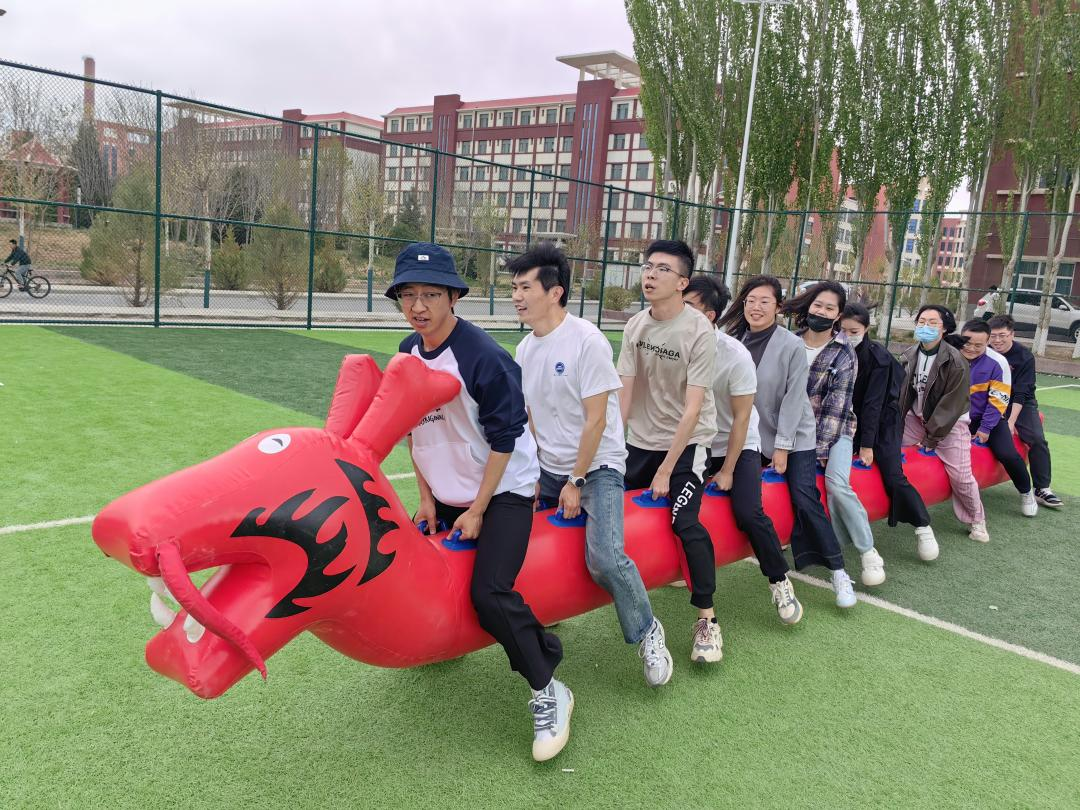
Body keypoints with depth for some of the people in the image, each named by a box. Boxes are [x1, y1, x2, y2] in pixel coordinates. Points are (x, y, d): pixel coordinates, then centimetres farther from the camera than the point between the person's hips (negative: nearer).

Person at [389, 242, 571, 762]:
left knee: (489, 594, -19)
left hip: (503, 490, -7)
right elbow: (413, 431, 9)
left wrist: (478, 509, -13)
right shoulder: (408, 354, -1)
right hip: (446, 494, 8)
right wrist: (426, 496, 5)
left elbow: (504, 439, -19)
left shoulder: (484, 357, -24)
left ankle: (549, 691, -2)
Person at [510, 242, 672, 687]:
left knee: (605, 559, -23)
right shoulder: (525, 349, 5)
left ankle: (647, 631, 5)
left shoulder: (587, 340, -16)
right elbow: (530, 417, 10)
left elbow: (596, 420, -17)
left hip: (598, 466, -7)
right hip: (548, 467, 7)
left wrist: (576, 482, -14)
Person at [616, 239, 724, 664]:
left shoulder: (699, 331, -15)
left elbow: (692, 408, -16)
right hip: (640, 441, 6)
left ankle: (707, 618, -2)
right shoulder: (636, 325, -1)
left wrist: (666, 470, -15)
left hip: (688, 442, -5)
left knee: (685, 522, -20)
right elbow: (624, 394, -4)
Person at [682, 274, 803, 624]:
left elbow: (742, 417, -13)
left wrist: (727, 471, -11)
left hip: (738, 446, -3)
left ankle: (780, 582, 4)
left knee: (748, 514, -19)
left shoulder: (736, 356, -20)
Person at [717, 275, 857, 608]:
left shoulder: (792, 346, -14)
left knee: (805, 499, -12)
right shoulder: (735, 341, -4)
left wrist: (782, 447, -12)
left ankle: (838, 572, 0)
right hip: (753, 435, 4)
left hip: (795, 437, -4)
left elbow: (793, 399, -13)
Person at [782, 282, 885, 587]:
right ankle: (843, 544, -1)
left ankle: (868, 552, -8)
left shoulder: (844, 353, -7)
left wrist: (820, 448, -16)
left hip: (835, 429, -3)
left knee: (836, 483, -23)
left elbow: (837, 404, -12)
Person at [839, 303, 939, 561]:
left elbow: (873, 402, -21)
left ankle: (923, 527, 2)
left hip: (882, 421, -5)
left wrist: (867, 445, -21)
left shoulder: (878, 356, -20)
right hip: (853, 418, 5)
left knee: (893, 477, -14)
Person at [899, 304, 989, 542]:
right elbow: (901, 392, 5)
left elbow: (954, 403, -17)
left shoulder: (956, 361, -18)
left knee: (961, 476, -8)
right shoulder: (909, 356, -2)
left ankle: (976, 521, 16)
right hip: (916, 417, 5)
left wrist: (932, 438, -16)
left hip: (949, 423, -5)